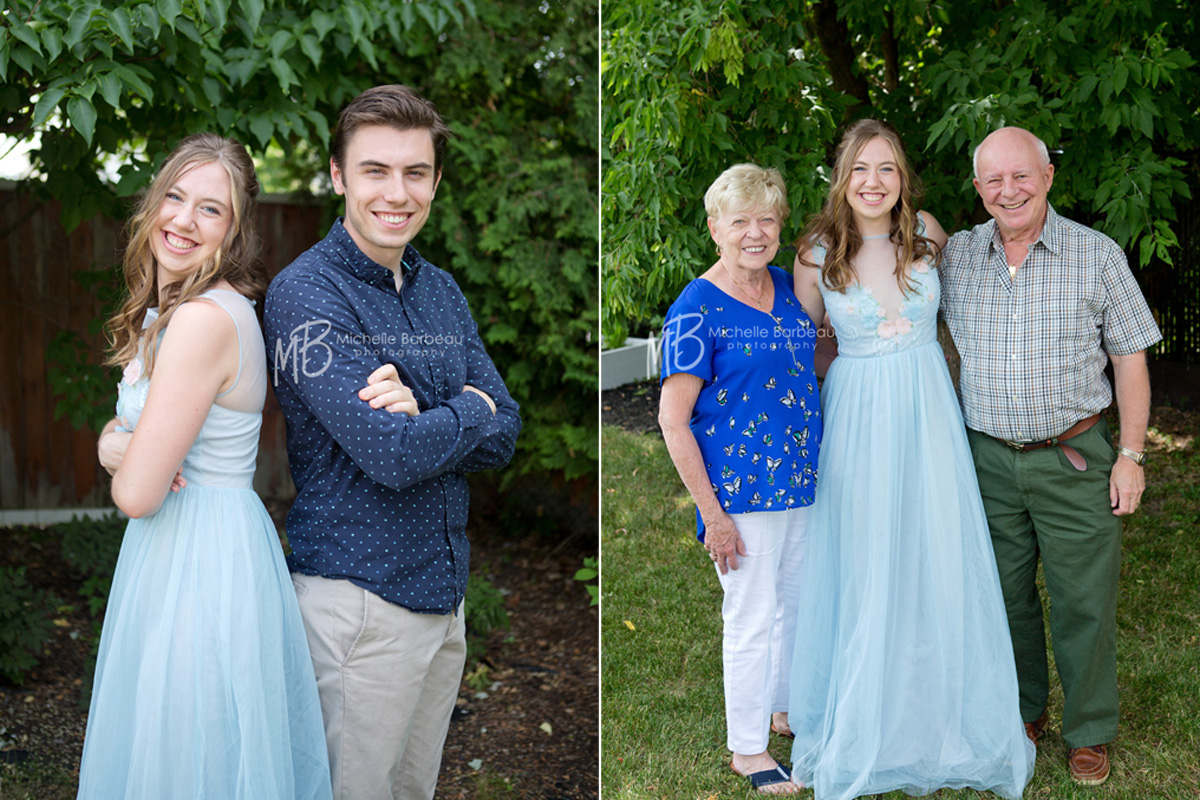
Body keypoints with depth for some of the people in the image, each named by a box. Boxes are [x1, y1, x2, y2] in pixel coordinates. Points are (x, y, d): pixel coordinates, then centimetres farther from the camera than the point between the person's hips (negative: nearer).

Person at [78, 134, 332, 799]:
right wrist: (113, 442, -9)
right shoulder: (173, 310, 8)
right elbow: (121, 434, 15)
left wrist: (128, 461, 1)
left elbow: (136, 494, -22)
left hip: (200, 562, -9)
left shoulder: (207, 318, -22)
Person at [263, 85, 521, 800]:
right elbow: (392, 455, -23)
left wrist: (421, 415, -18)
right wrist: (469, 409, -6)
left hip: (443, 587, 7)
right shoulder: (307, 294, -15)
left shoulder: (442, 291, 9)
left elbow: (503, 437, 1)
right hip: (359, 598, -7)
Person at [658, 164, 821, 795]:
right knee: (752, 616, 3)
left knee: (796, 602, 20)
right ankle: (746, 747, 20)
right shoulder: (695, 310, -15)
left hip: (803, 481, 7)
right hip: (741, 490, -7)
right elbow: (672, 420, -15)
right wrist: (712, 513, -17)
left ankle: (785, 709, 41)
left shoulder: (787, 287, 6)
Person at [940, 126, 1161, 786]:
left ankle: (1089, 733, 19)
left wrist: (1131, 455, -4)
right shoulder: (956, 256, 2)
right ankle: (1023, 711, 32)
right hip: (987, 458, 3)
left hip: (1074, 458, -2)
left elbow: (1130, 359, -1)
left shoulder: (1097, 254, -4)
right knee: (1004, 594, 13)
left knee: (1083, 601, 2)